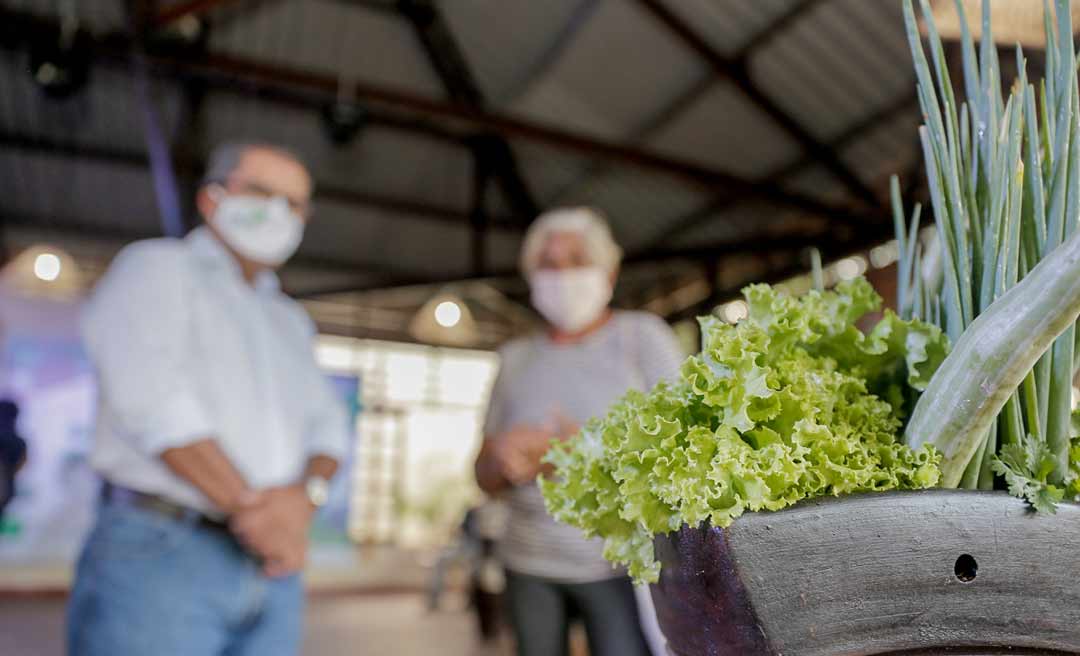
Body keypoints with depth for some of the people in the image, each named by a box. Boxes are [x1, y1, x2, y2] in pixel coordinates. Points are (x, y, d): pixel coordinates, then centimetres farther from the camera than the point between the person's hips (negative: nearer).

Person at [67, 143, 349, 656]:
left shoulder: (289, 321, 21)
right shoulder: (154, 269, 2)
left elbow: (324, 430, 10)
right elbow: (153, 401, -14)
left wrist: (304, 497, -12)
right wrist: (252, 507, -15)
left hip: (269, 573, 6)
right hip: (157, 559, -6)